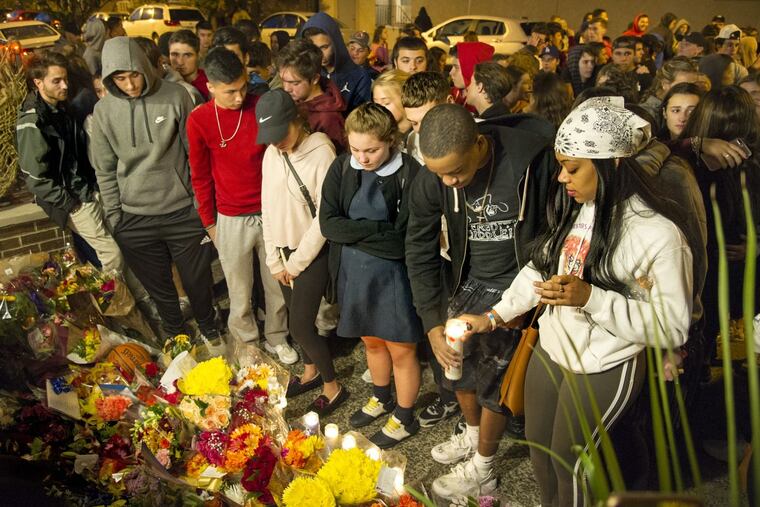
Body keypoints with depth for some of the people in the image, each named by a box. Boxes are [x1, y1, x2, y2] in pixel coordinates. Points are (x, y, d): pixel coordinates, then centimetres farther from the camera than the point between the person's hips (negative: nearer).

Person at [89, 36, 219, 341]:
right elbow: (104, 170, 5)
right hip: (134, 218, 2)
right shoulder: (104, 110, -2)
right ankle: (175, 333, 42)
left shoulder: (175, 97, -8)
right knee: (158, 286, 17)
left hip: (183, 210, -1)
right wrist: (114, 215, 3)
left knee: (198, 279, 13)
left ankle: (208, 327, 41)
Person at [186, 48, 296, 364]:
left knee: (278, 284, 15)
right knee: (240, 292, 12)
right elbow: (201, 177, 2)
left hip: (271, 213, 1)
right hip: (231, 219, -1)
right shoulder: (199, 120, -8)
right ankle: (247, 344, 34)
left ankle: (277, 338, 36)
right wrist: (209, 222, 6)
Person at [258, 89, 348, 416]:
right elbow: (268, 208, 6)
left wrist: (297, 263, -11)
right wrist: (275, 260, 3)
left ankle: (333, 388, 16)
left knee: (300, 327, -5)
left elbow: (325, 216, -17)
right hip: (283, 252, 6)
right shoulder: (271, 153, 2)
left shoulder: (321, 152, -17)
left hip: (312, 253, -6)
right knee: (299, 318, 17)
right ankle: (311, 372, 39)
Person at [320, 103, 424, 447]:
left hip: (393, 277, -5)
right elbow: (327, 223, -12)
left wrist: (354, 232, -19)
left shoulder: (410, 174, -20)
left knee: (401, 351, 13)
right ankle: (381, 399, 51)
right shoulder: (342, 168, -6)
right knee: (371, 341, 25)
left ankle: (405, 418, 37)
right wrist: (378, 230, -22)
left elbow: (403, 241, -23)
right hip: (352, 274, 5)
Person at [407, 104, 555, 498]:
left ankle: (482, 471, 29)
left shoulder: (535, 158, -28)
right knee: (457, 365, 17)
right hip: (466, 281, 4)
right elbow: (420, 251, -7)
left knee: (494, 381, 4)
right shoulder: (430, 180, -16)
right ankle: (473, 434, 48)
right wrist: (433, 322, -12)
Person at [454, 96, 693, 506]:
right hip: (550, 349, 7)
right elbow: (540, 268, 7)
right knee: (537, 443, 23)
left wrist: (590, 297, -31)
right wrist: (494, 316, 1)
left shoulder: (658, 233, -23)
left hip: (604, 369, -7)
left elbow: (672, 327, -22)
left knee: (568, 459, 13)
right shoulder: (574, 207, -2)